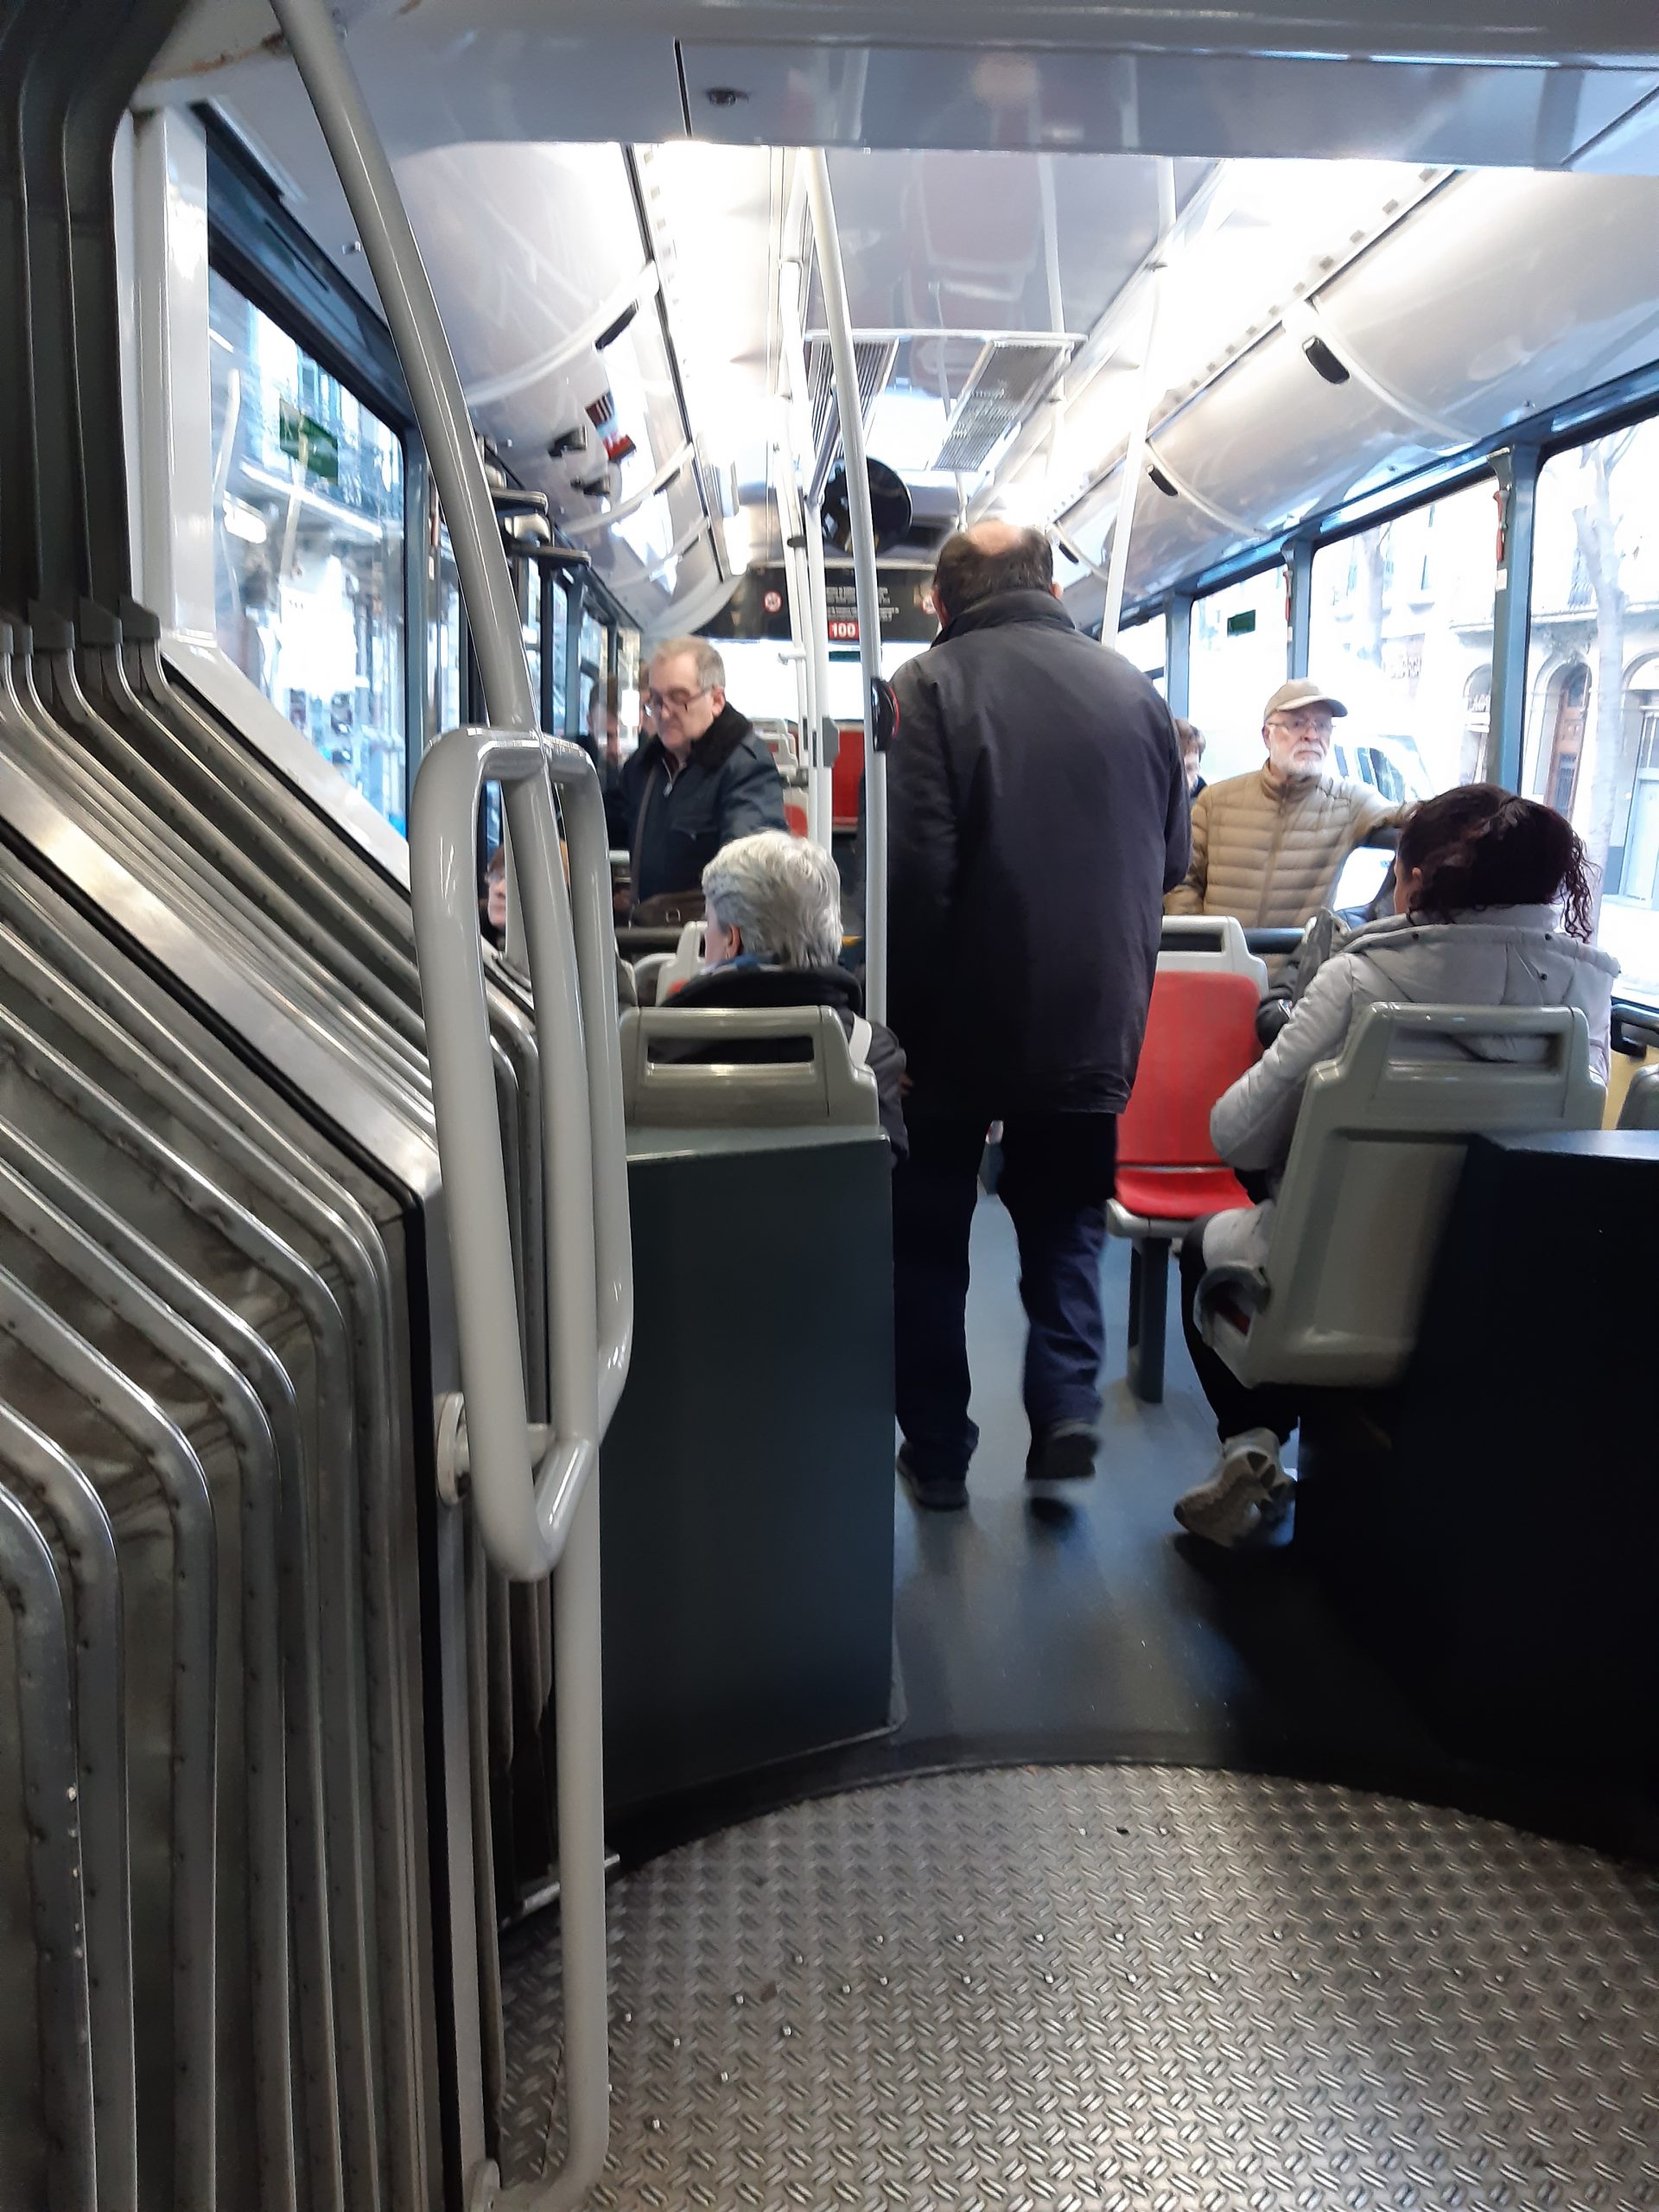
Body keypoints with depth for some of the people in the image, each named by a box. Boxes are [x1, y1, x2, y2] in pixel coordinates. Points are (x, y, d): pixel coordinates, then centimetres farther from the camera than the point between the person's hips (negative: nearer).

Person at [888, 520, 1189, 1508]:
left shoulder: (931, 686, -9)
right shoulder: (1134, 687, 5)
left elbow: (914, 871, -18)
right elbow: (1173, 861, 12)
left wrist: (898, 1011, -10)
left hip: (962, 1020, -3)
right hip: (1095, 1023, 3)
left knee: (931, 1239, 12)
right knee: (1065, 1226, 20)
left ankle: (938, 1451, 20)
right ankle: (1068, 1402, 5)